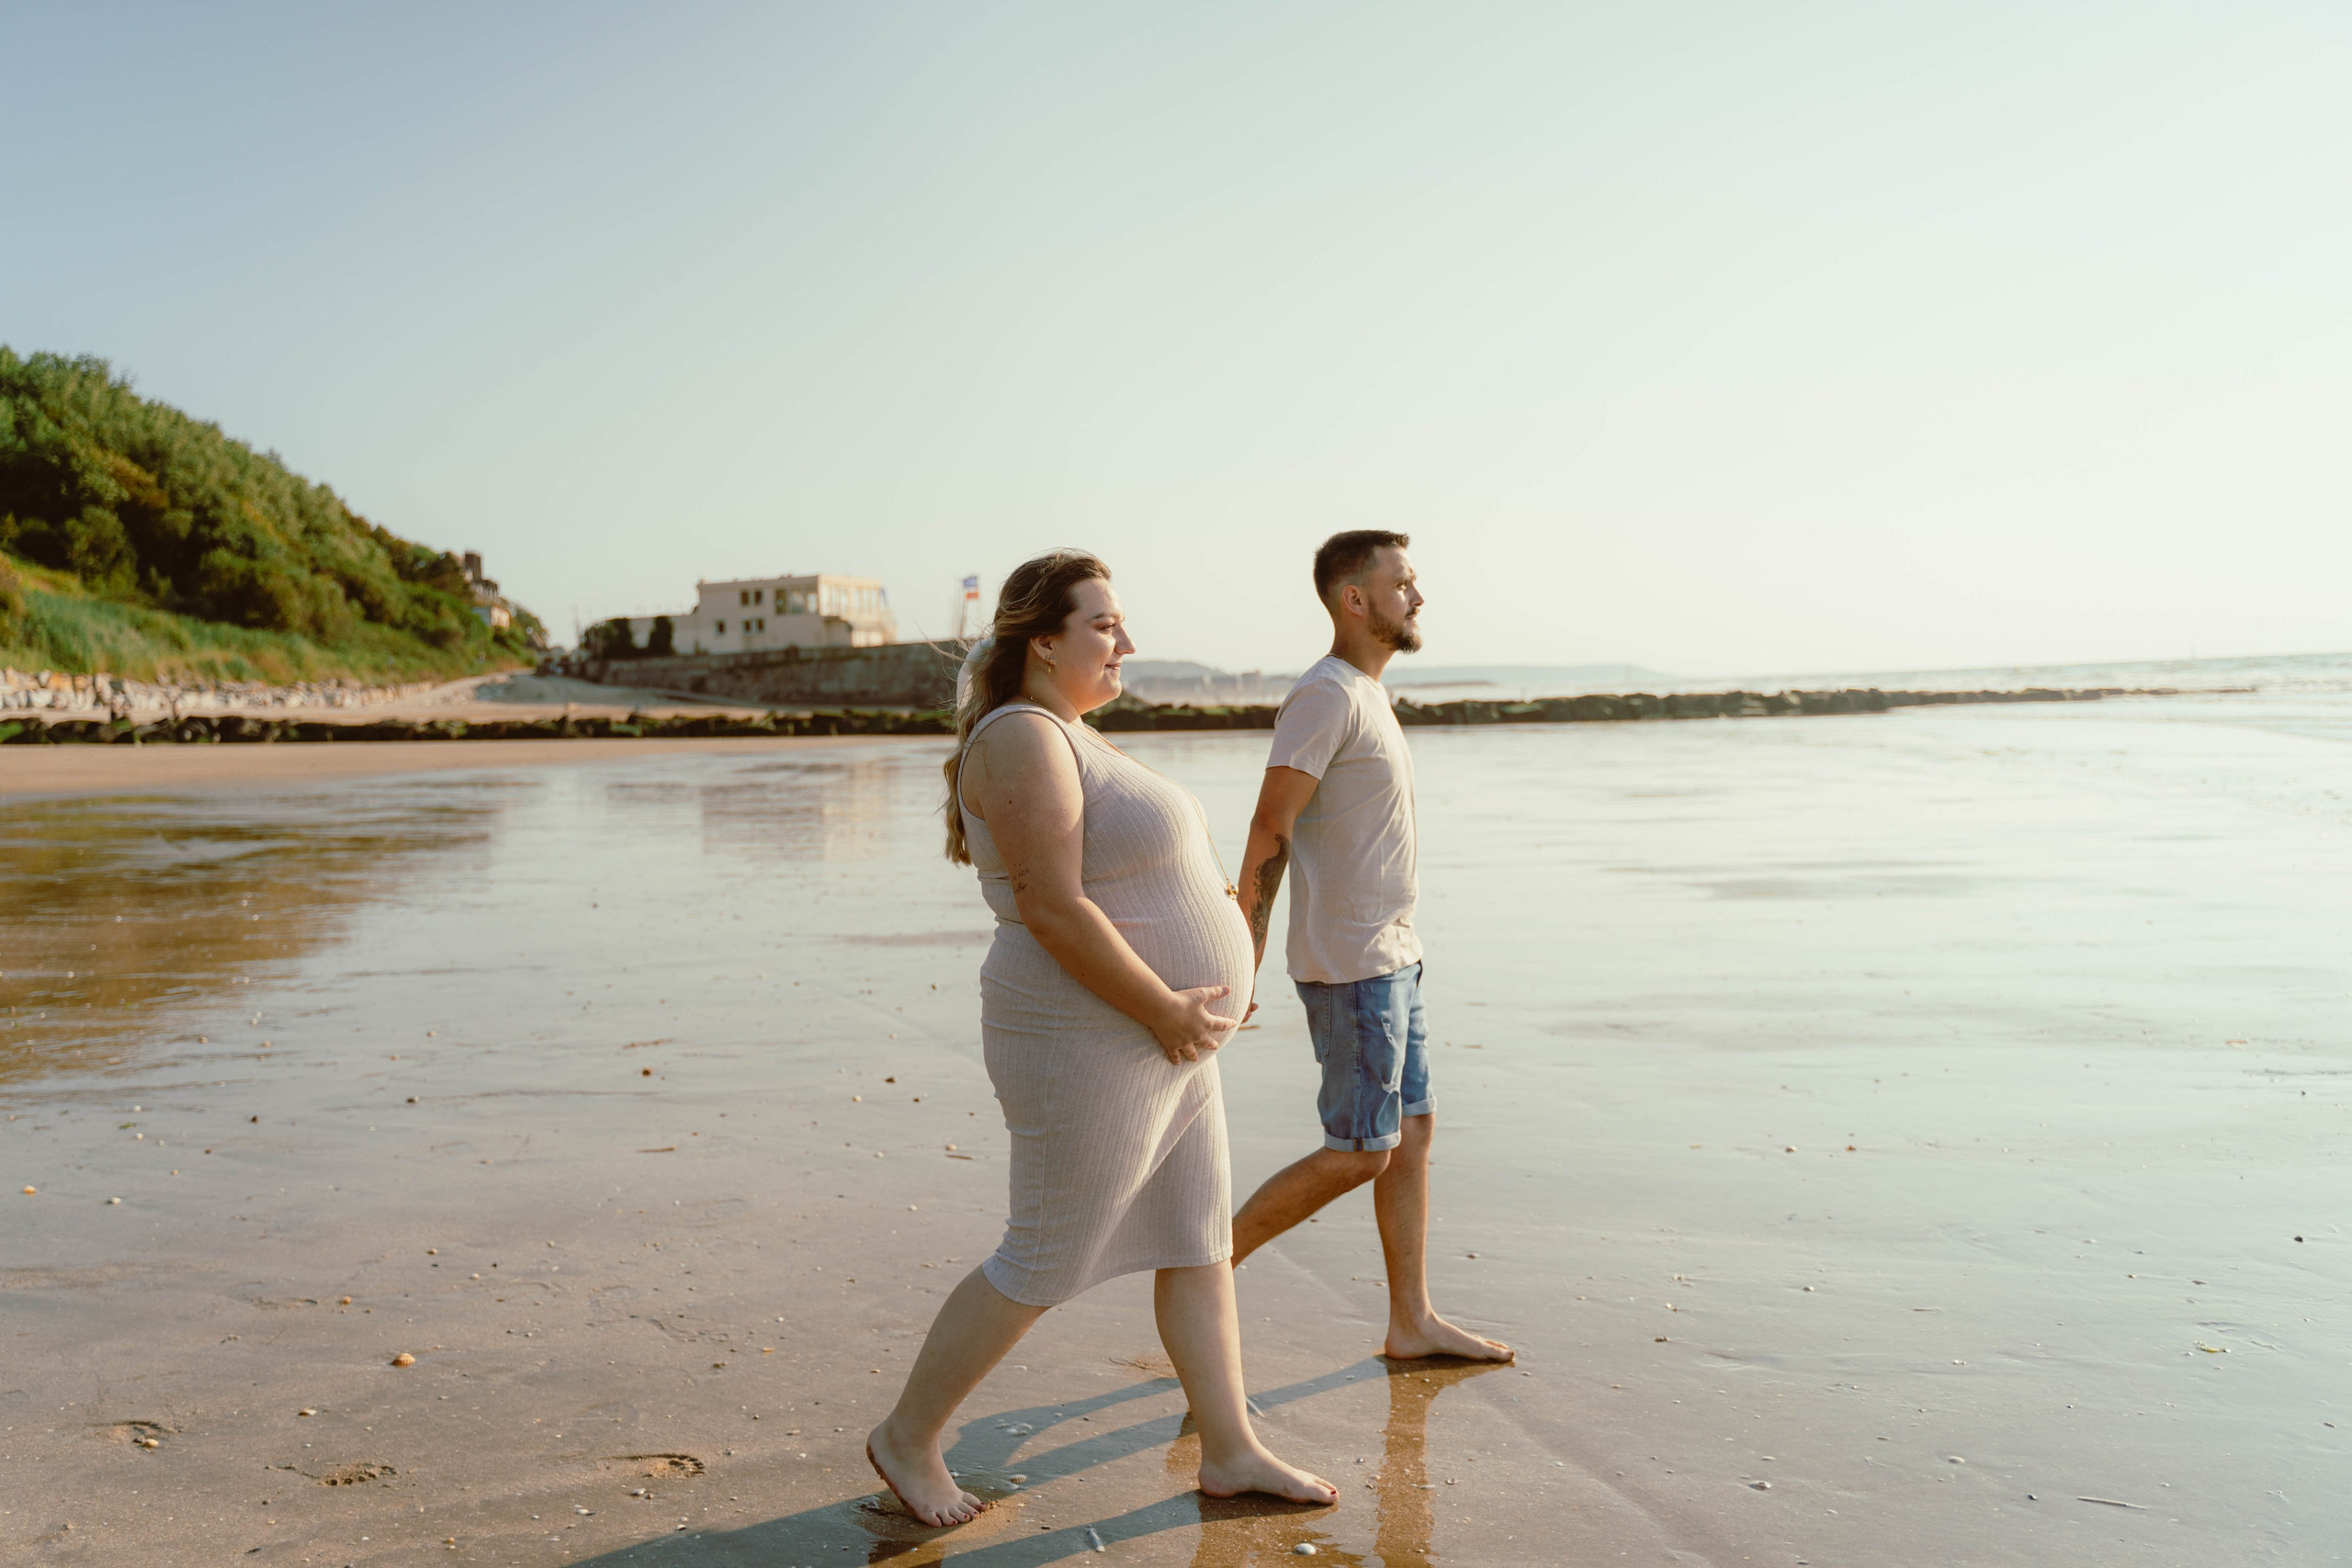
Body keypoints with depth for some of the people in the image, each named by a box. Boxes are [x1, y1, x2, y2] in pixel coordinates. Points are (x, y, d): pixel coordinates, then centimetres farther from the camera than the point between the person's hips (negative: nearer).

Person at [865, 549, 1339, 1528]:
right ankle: (907, 1437, 21)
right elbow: (1054, 910, -26)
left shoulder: (1071, 737, 13)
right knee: (1043, 1266, 3)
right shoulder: (1023, 741, -20)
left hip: (1157, 1041, 10)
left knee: (1198, 1246, 14)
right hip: (1089, 1046, -10)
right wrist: (1168, 1009, -21)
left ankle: (1231, 1453, 26)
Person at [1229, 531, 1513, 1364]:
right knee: (1360, 1154, -4)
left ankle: (1412, 1322, 20)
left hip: (1390, 955, 9)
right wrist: (1242, 958, -19)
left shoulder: (1364, 695, 14)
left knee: (1414, 1128, 11)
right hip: (1351, 966, -9)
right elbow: (1270, 828, -18)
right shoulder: (1326, 694, -16)